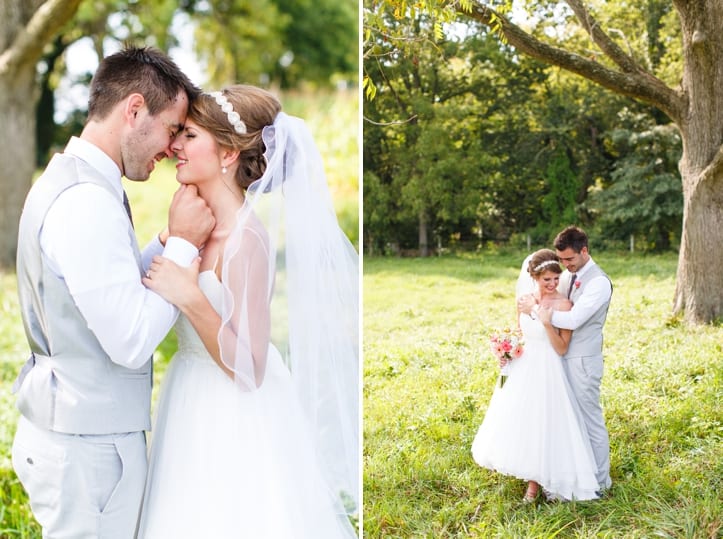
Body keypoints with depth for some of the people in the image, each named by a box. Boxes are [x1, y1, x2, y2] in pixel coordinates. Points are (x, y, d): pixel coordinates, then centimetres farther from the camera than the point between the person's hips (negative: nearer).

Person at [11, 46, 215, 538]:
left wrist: (176, 242, 1)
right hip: (87, 447, -10)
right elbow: (132, 342, -25)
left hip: (68, 432, 10)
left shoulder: (65, 180, 9)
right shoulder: (87, 202, -23)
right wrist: (183, 243, -16)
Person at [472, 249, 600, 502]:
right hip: (522, 370, 6)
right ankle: (531, 475, 35)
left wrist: (547, 323, -27)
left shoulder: (563, 304, -14)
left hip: (547, 373, -6)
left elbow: (561, 348, -14)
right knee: (518, 422, 14)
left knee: (543, 424, 1)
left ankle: (535, 483, 18)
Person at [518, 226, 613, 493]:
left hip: (583, 361, -8)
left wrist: (535, 309, -19)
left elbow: (572, 320, -26)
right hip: (562, 357, 8)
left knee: (590, 420, 3)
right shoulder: (567, 276, 8)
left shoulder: (599, 282, -18)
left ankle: (599, 481, 18)